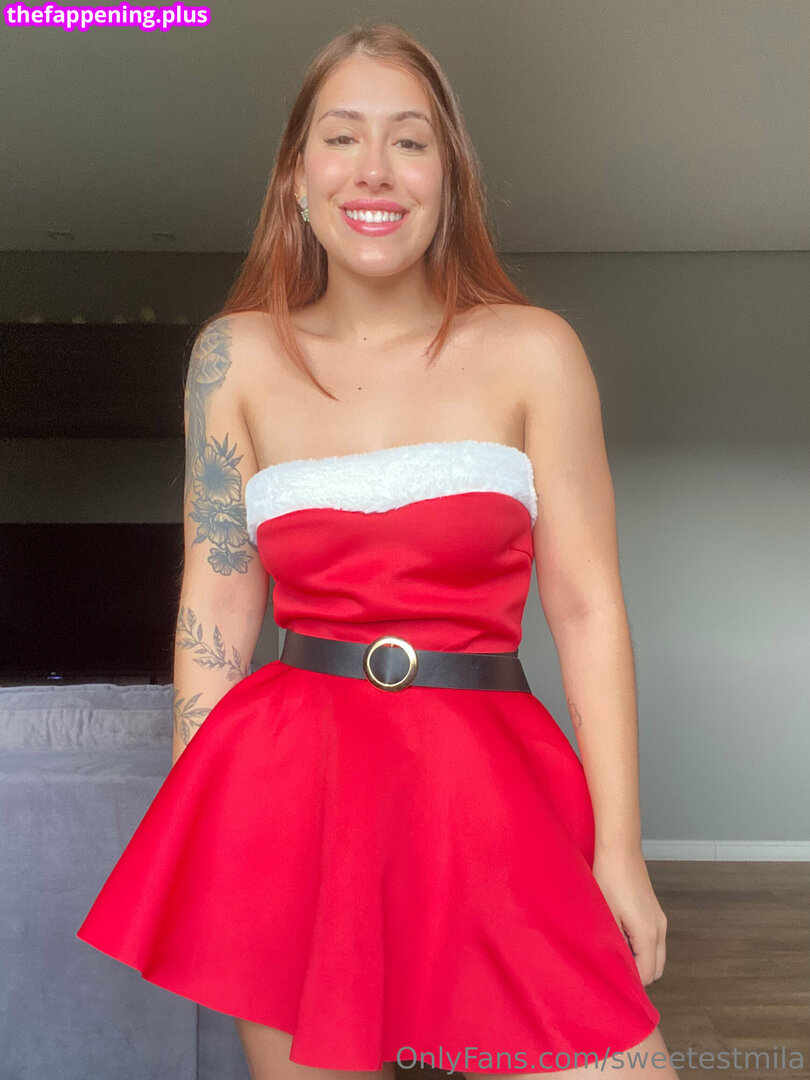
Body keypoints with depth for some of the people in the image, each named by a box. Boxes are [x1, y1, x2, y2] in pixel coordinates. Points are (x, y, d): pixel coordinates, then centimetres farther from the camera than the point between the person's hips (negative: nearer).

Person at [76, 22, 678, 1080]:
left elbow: (587, 607, -2)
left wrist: (619, 850, -4)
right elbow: (217, 603, 7)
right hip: (292, 775, 1)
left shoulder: (533, 352, 0)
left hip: (487, 777, 0)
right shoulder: (237, 357, 5)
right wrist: (190, 823, 6)